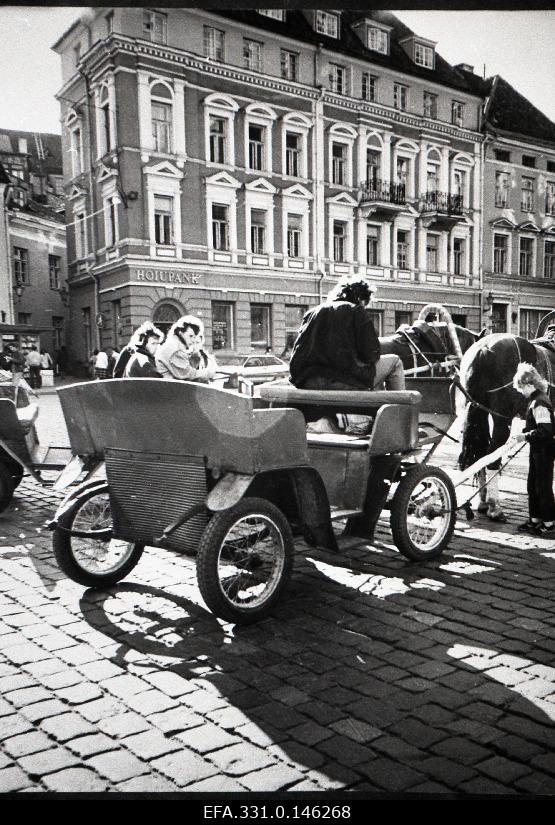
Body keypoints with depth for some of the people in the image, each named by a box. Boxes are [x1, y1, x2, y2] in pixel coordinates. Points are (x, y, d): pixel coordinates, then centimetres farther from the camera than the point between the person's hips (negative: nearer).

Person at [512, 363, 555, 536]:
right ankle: (535, 520, 26)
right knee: (532, 485, 16)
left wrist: (526, 436, -20)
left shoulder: (539, 403, -22)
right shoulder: (535, 399, 8)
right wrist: (524, 432, 6)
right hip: (538, 450, 10)